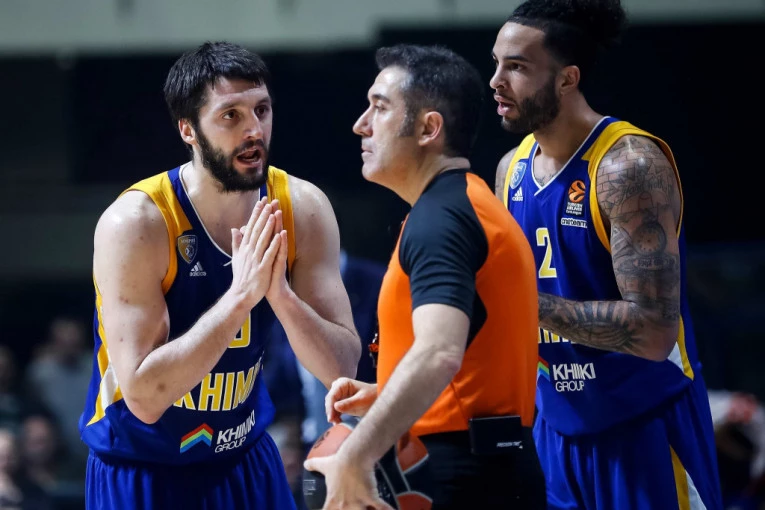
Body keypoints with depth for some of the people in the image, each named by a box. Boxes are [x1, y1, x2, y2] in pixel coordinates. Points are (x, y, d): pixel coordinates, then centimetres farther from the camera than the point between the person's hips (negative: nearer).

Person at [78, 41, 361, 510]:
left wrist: (281, 295, -26)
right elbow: (143, 396, -26)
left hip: (248, 465, 4)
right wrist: (239, 297, -31)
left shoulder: (302, 209, -9)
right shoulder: (135, 223, -21)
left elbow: (342, 369, -9)